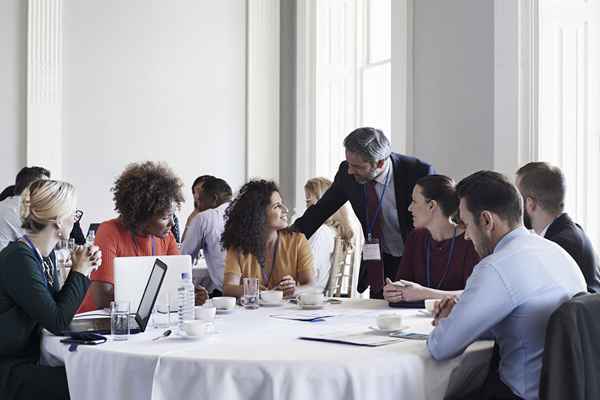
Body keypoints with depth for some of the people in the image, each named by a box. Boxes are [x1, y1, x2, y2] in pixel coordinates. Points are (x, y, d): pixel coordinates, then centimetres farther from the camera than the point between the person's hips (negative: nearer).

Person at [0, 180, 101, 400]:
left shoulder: (45, 254, 5)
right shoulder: (19, 259, -21)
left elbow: (56, 306, 10)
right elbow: (57, 322, -21)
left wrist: (82, 269, -1)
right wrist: (79, 272, -9)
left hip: (27, 360, 8)